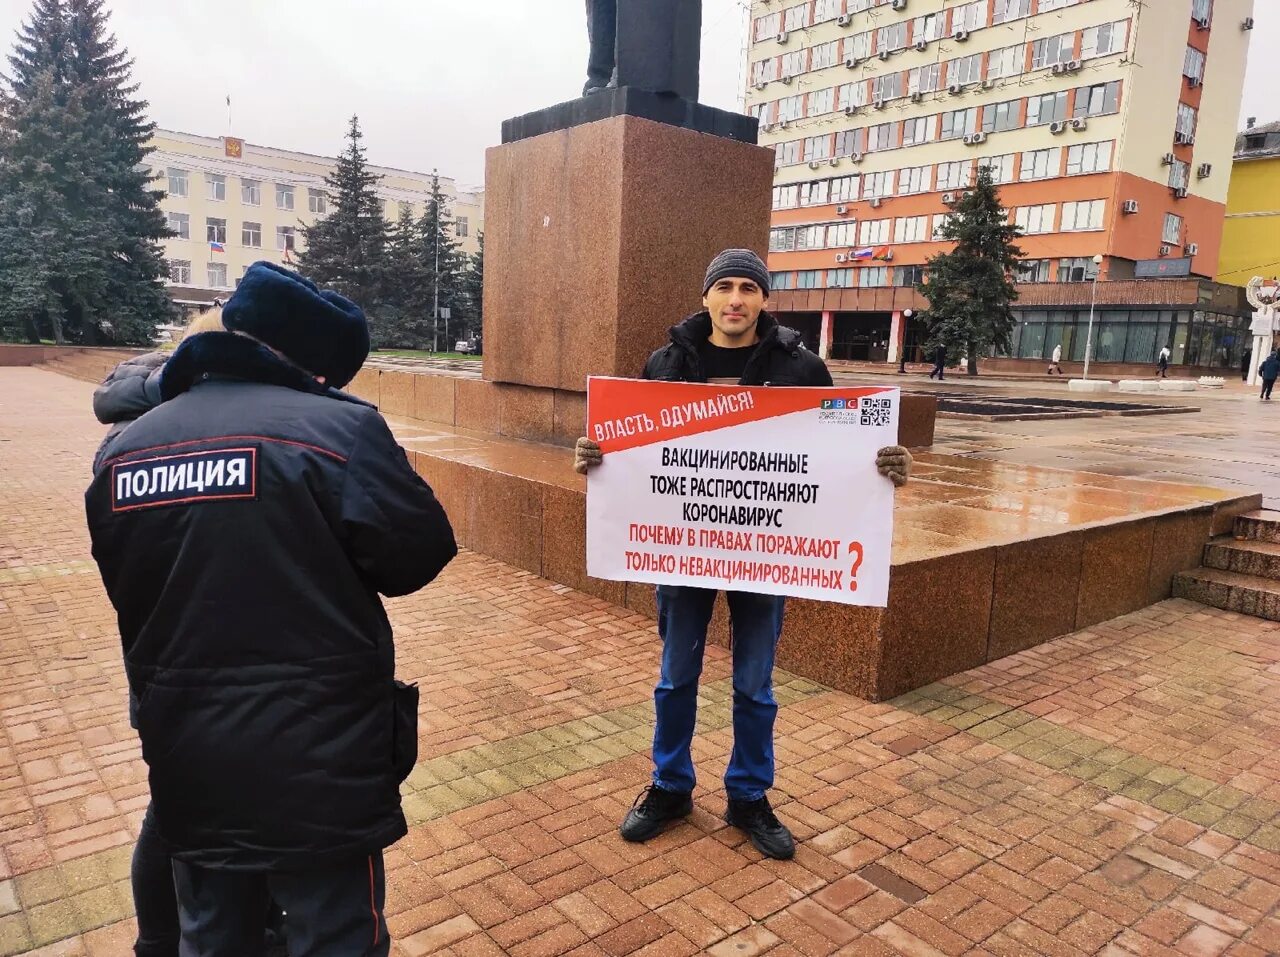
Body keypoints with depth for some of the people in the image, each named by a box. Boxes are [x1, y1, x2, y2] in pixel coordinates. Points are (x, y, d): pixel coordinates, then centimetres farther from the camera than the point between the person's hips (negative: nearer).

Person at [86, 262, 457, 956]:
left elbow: (127, 593, 14)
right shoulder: (339, 427, -17)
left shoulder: (123, 449, 3)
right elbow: (419, 557, -12)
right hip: (319, 762, -5)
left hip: (186, 761, 6)